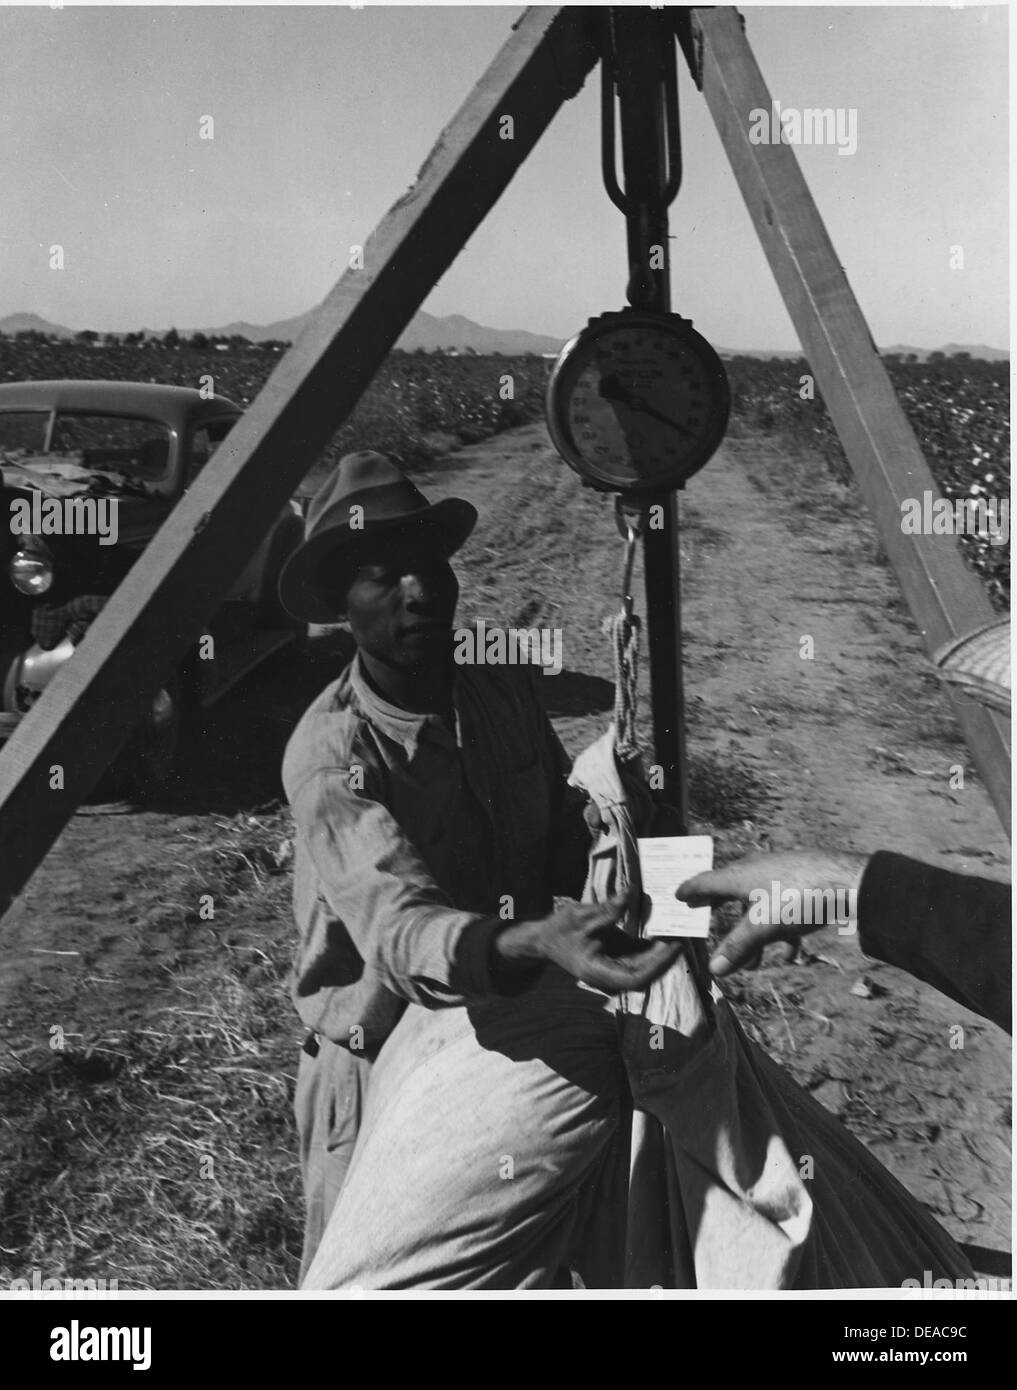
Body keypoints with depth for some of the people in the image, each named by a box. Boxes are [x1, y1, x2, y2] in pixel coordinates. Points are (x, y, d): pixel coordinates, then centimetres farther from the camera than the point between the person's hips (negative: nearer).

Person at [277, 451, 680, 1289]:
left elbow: (564, 837, 11)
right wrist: (534, 942, -49)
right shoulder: (331, 751, -18)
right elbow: (396, 927, -32)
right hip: (394, 1037, -3)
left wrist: (620, 893, -9)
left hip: (521, 1003, 4)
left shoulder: (510, 695, -1)